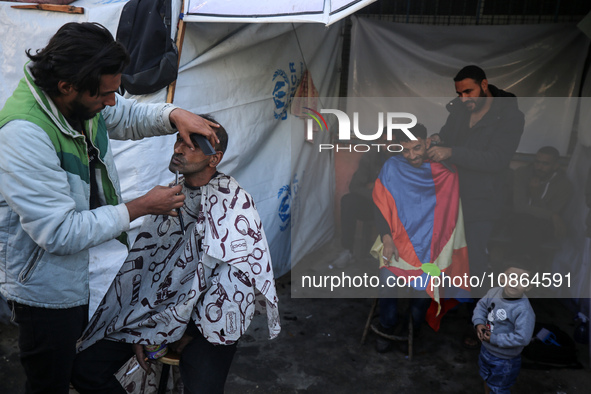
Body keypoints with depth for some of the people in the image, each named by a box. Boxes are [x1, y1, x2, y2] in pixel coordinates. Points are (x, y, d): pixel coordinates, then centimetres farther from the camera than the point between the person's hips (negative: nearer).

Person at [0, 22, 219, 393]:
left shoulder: (79, 99, -11)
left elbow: (129, 117, 9)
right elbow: (61, 233, -33)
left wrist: (175, 115, -12)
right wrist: (142, 207, -26)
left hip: (73, 272, 8)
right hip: (45, 288, -8)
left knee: (72, 354, 30)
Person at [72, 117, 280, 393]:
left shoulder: (234, 203, -15)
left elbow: (235, 282, -17)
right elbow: (144, 259, 5)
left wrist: (190, 332, -10)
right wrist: (139, 331, -1)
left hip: (207, 318, -5)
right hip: (157, 307, 5)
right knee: (85, 369, -4)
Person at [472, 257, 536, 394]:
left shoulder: (524, 310, -34)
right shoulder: (494, 292, -14)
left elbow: (522, 338, -36)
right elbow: (481, 305, 4)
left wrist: (494, 338, -28)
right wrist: (478, 323, -13)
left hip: (504, 360, -6)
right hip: (485, 349, 6)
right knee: (486, 378, 33)